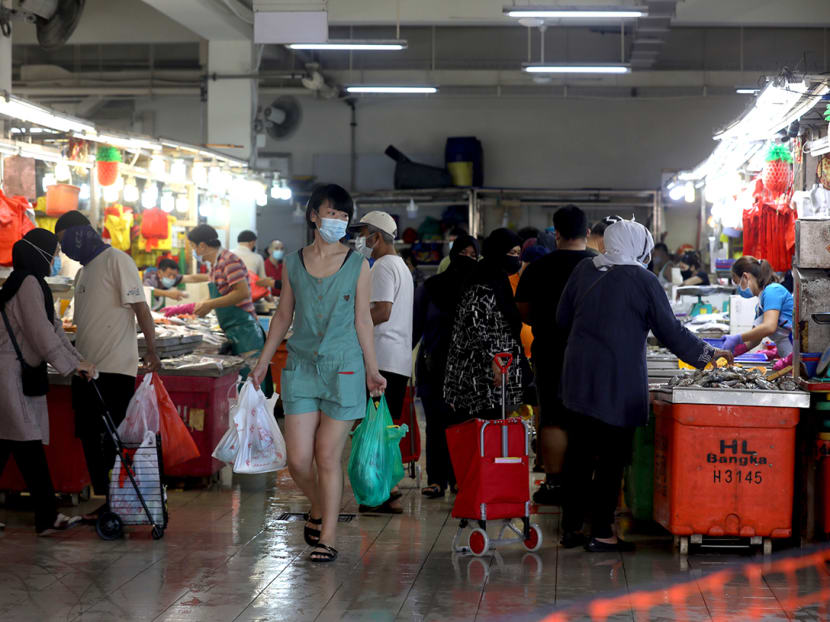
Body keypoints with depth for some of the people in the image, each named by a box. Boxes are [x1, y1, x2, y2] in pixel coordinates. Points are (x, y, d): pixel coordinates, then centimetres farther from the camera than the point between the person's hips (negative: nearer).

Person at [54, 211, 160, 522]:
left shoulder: (116, 260, -6)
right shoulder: (83, 272, 19)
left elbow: (140, 307, -13)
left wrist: (151, 351, -20)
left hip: (114, 368, -9)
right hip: (86, 368, 9)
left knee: (112, 439, -7)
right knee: (90, 438, 9)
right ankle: (106, 501, 16)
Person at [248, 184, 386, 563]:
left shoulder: (357, 265, 1)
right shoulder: (294, 263, 6)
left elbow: (362, 320, 5)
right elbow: (283, 316, 14)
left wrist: (372, 371, 4)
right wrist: (263, 361, 10)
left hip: (343, 368, -2)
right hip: (301, 366, 2)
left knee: (328, 458, -3)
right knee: (298, 459, -2)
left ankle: (328, 537, 8)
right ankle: (318, 510, 27)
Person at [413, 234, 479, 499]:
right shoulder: (430, 287, 6)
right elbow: (416, 326, 8)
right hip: (433, 365, 0)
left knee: (462, 421, -3)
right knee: (436, 420, -4)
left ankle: (458, 477, 7)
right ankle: (436, 479, -2)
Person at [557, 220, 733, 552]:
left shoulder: (583, 270, 4)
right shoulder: (643, 281, -9)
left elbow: (562, 319, 11)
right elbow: (671, 332, -5)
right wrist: (709, 353, 7)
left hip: (578, 377, 5)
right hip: (619, 383, -5)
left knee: (578, 453, 11)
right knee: (612, 457, 2)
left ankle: (571, 527, 16)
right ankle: (602, 533, 4)